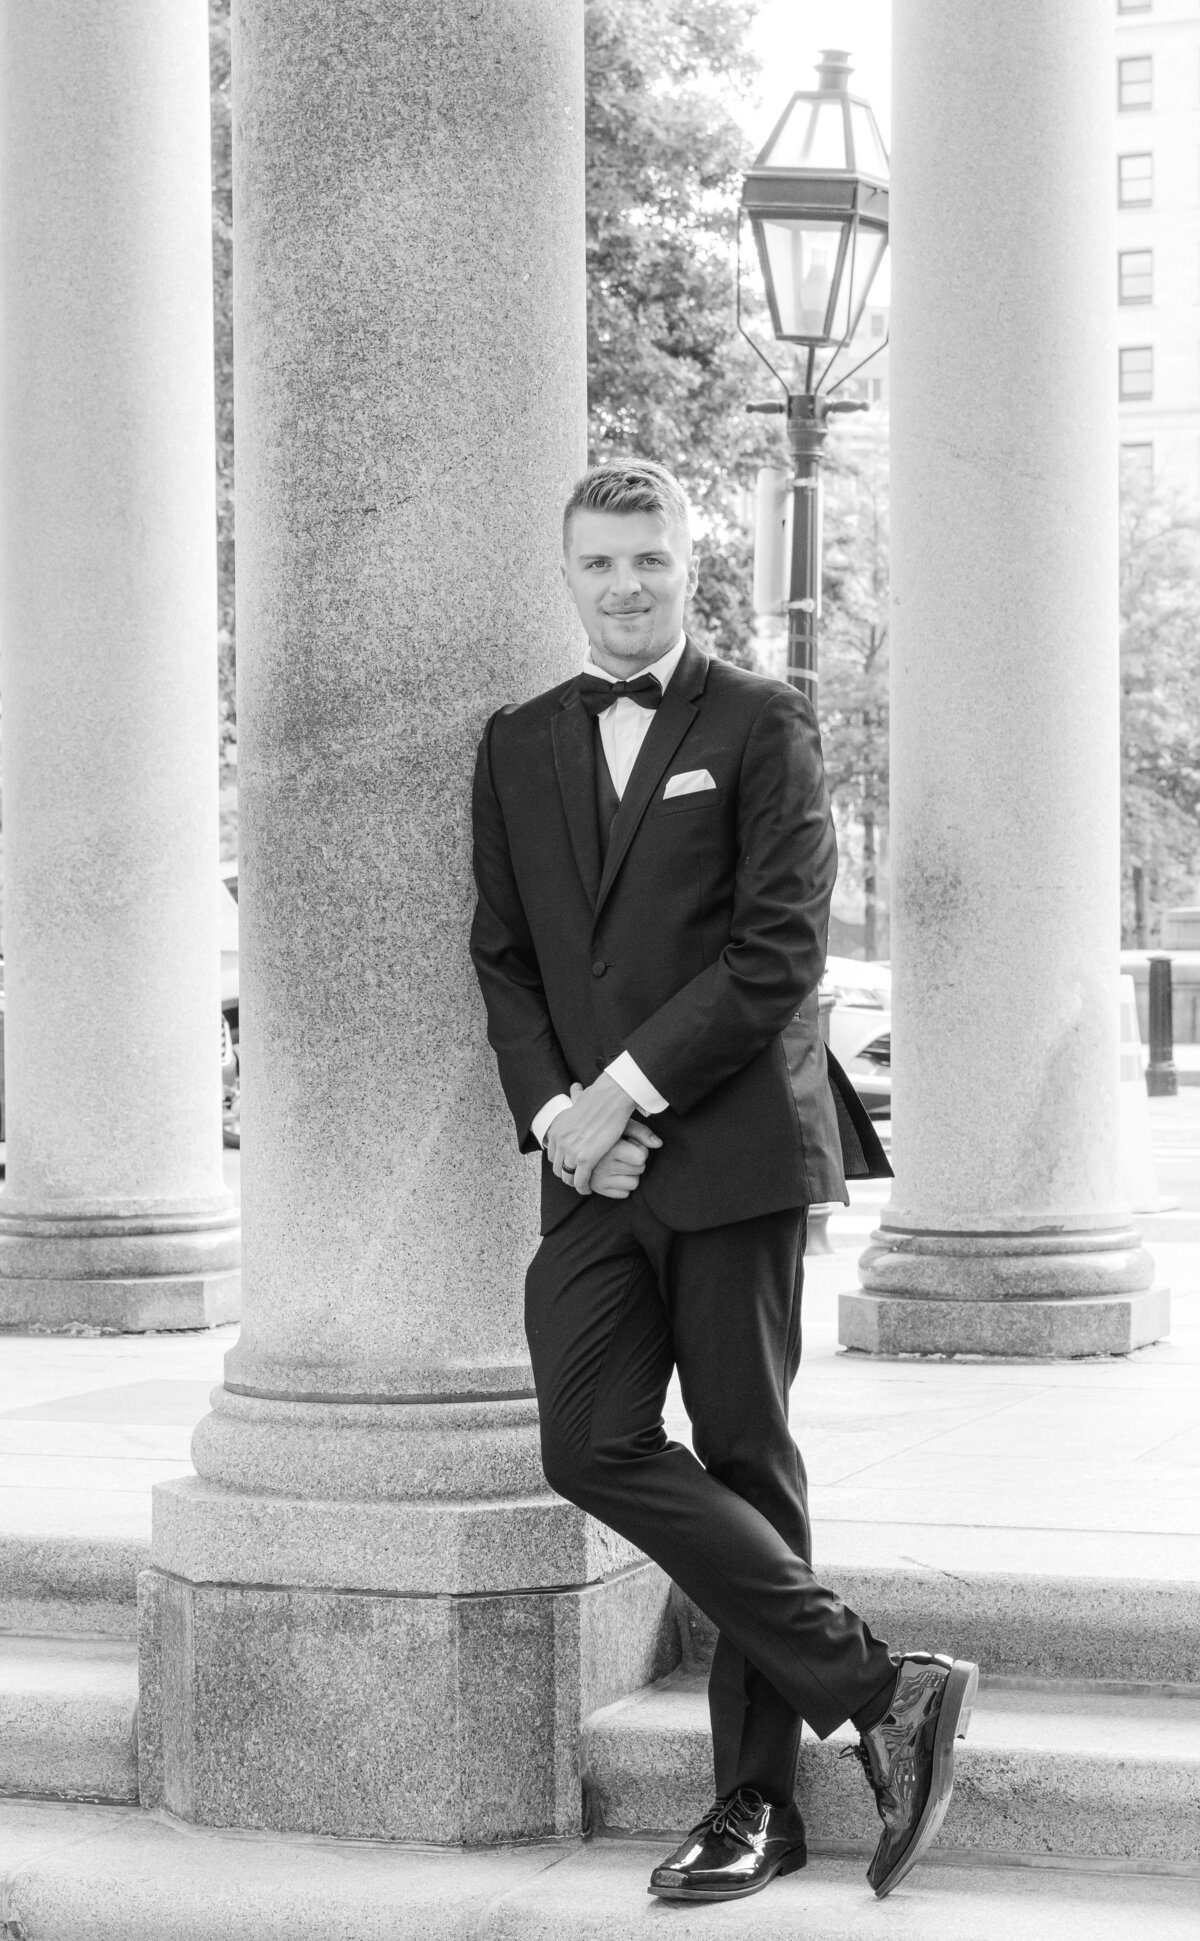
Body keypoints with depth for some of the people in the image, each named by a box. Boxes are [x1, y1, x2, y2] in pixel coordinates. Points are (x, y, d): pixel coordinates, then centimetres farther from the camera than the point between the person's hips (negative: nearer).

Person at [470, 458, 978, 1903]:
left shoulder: (762, 726, 1)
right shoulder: (518, 745, 16)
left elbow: (780, 950, -8)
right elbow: (503, 954, 13)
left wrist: (630, 1087, -12)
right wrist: (552, 1109, -4)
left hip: (733, 1149, -4)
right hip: (591, 1167, 5)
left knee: (746, 1461, 0)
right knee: (592, 1446, -8)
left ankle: (756, 1799, 11)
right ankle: (875, 1692, 1)